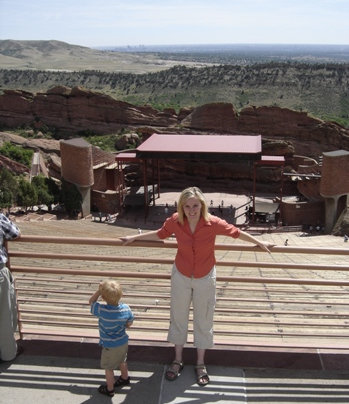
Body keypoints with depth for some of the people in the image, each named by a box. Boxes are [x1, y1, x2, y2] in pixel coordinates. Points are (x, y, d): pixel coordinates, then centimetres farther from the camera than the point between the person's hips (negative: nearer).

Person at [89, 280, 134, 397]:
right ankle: (125, 378, 55)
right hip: (123, 343, 5)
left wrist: (99, 290, -16)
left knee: (108, 368, 19)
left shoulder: (102, 310, -31)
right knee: (122, 361, 32)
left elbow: (91, 301, -11)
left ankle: (109, 389, 37)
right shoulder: (126, 308, -18)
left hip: (110, 347, -5)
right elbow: (129, 324, -2)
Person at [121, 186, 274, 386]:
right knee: (178, 317, 15)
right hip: (181, 276, 1)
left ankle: (200, 364, 34)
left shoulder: (213, 223, -25)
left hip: (205, 278, -1)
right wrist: (134, 237, 8)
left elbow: (236, 232, -7)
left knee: (203, 320, 13)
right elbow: (160, 234, 2)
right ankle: (178, 360, 37)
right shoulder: (175, 221, -20)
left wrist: (259, 242, 1)